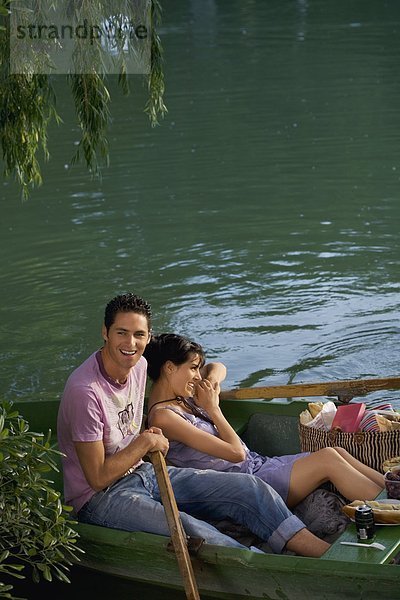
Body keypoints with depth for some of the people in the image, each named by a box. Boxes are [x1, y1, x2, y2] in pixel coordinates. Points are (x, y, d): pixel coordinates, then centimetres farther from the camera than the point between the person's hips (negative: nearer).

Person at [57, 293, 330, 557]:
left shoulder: (139, 365, 2)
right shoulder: (85, 390, -24)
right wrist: (146, 442, -15)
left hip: (141, 473, 9)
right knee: (189, 531, -35)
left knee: (247, 488, -7)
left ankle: (321, 551, -10)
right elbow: (98, 477, -21)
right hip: (99, 498, -8)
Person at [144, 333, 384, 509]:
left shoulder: (181, 397, 11)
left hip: (256, 465, 10)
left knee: (336, 452, -5)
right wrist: (213, 408, -7)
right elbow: (236, 452, -19)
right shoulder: (163, 417, -17)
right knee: (328, 460, -18)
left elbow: (220, 368, 30)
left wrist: (211, 381, 7)